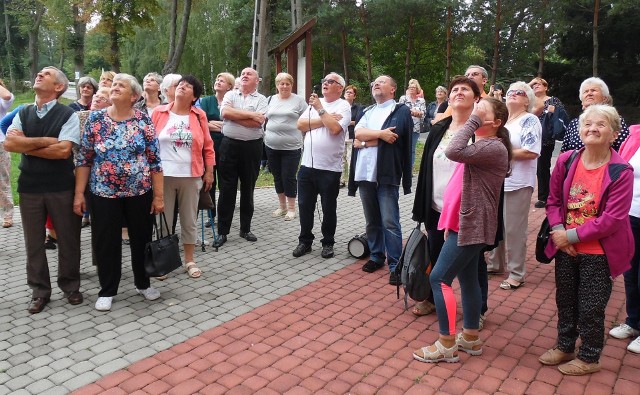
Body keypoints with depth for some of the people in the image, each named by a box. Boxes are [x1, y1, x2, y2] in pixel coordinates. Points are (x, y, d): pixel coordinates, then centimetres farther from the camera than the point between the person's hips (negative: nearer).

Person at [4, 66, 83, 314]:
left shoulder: (68, 115, -5)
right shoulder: (23, 114, 8)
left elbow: (63, 150, -18)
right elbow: (9, 144, -6)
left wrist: (26, 146, -9)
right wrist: (44, 141, -13)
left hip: (61, 187, -4)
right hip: (29, 187, 4)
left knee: (68, 240, 7)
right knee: (33, 243, 10)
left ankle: (70, 286, 24)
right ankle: (40, 291, 24)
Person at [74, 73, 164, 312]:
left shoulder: (144, 120, -3)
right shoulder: (96, 119, -1)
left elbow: (155, 161, -3)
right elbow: (84, 159, 1)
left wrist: (159, 195, -6)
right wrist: (79, 193, -3)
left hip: (140, 193, 0)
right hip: (104, 193, 0)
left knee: (141, 239, 11)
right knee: (106, 243, 8)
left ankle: (143, 283, 32)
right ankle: (107, 291, 24)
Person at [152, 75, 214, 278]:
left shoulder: (199, 116, 4)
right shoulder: (159, 113, 3)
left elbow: (208, 147, 6)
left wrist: (209, 172, 4)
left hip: (191, 176, 1)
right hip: (163, 176, 0)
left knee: (189, 220, 10)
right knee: (163, 220, 7)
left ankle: (189, 260, 22)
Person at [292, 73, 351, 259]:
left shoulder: (343, 106, -4)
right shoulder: (315, 102, 12)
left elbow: (335, 128, -21)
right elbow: (300, 125, 0)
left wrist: (320, 109, -13)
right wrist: (323, 120, -9)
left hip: (330, 168, -5)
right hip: (307, 165, 5)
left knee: (328, 208, 8)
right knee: (305, 206, 10)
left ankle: (328, 243, 23)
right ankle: (305, 241, 24)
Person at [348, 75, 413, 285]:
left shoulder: (401, 110, 2)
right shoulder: (368, 112, 20)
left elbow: (392, 136, -13)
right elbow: (358, 133, 2)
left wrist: (363, 142, -3)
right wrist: (380, 134, -11)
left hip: (386, 174, -6)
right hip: (365, 173, 6)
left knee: (389, 222, -6)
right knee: (372, 220, 14)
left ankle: (395, 265, 2)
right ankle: (376, 256, 28)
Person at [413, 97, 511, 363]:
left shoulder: (494, 147, -15)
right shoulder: (479, 145, 17)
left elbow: (453, 152, -32)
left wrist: (473, 121, -20)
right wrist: (452, 220, 15)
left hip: (472, 225, -10)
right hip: (466, 223, 10)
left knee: (439, 278, -9)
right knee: (467, 279, 15)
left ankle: (447, 345, 0)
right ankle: (470, 338, 26)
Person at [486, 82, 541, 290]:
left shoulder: (530, 121, -7)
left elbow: (531, 152, -19)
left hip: (518, 183, -7)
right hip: (497, 181, 7)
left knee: (513, 229, 0)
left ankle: (516, 273, 12)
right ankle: (494, 263, 32)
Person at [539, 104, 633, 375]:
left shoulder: (620, 172, -16)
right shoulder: (565, 162, -4)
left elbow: (613, 218, -19)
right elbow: (553, 200, 3)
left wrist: (572, 235, -18)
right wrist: (559, 230, -12)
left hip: (598, 253, -4)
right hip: (566, 248, 4)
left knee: (591, 308, 9)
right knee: (565, 301, 19)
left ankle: (589, 358, 31)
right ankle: (564, 347, 40)